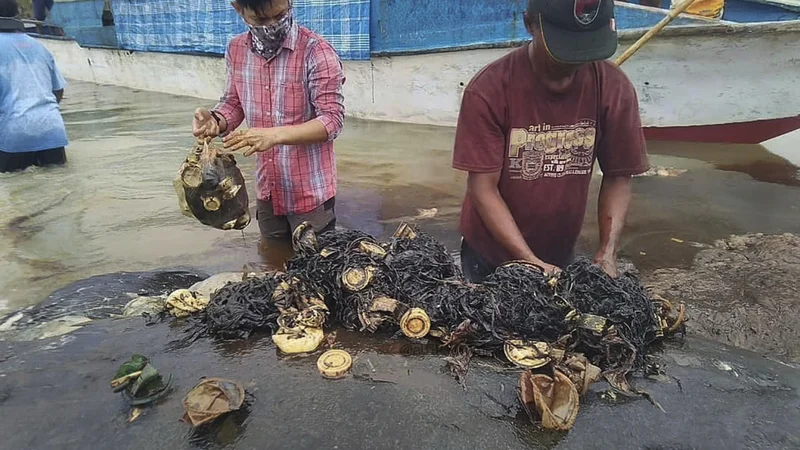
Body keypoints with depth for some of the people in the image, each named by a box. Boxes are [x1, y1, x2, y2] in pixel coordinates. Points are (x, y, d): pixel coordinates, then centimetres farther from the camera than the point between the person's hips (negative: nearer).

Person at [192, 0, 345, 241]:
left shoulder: (316, 52, -17)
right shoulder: (236, 50, 3)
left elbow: (332, 120, -20)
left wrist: (275, 135, -33)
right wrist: (216, 120, -9)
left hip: (310, 193, -5)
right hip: (267, 192, 6)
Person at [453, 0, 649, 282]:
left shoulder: (614, 89, -13)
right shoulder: (488, 90, -22)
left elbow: (617, 177, -5)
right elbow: (483, 188, -20)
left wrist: (607, 252, -17)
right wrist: (529, 262, -25)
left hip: (562, 256, 3)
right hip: (490, 256, -2)